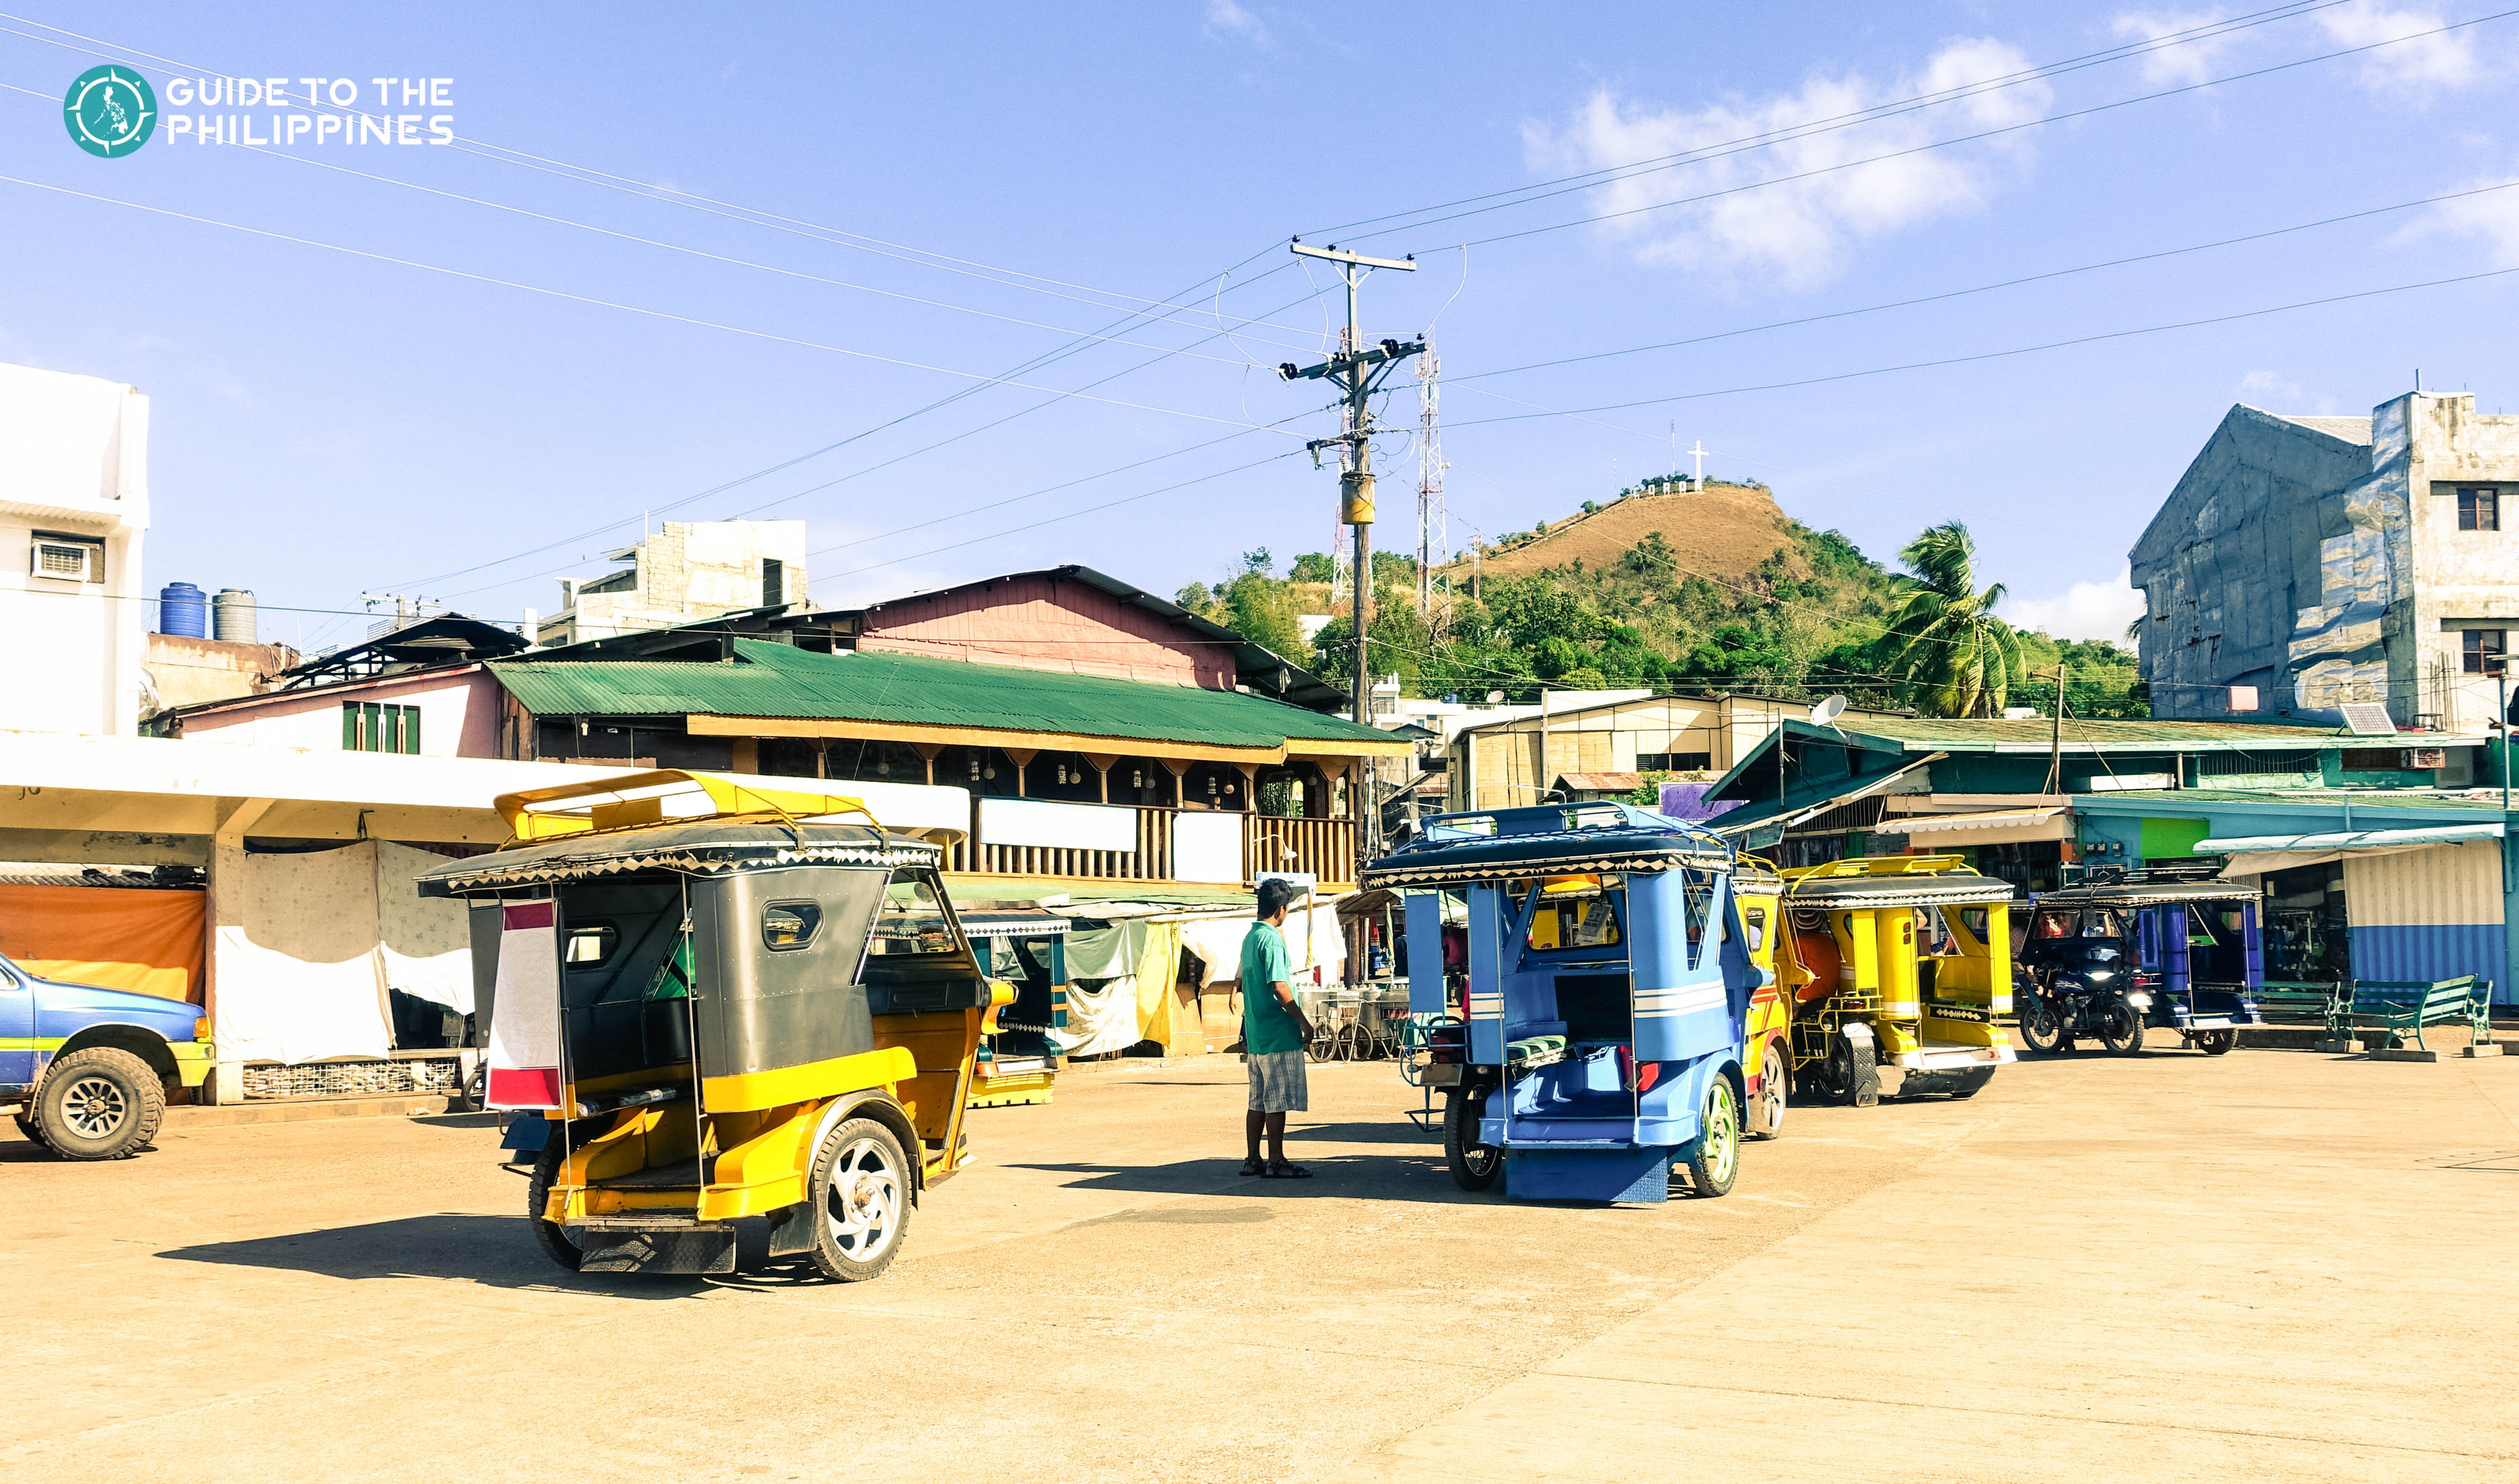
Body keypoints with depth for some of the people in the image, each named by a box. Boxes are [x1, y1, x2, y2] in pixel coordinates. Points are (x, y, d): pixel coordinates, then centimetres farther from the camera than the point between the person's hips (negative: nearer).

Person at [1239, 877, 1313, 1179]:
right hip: (1278, 1034, -9)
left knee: (1259, 1101, 12)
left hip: (1255, 1034, 9)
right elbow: (1279, 987, -19)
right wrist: (1303, 1021, -14)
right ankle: (1276, 1162, 0)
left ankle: (1252, 1159, 15)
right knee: (1278, 1100, -3)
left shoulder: (1250, 938, 14)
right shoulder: (1272, 940, -15)